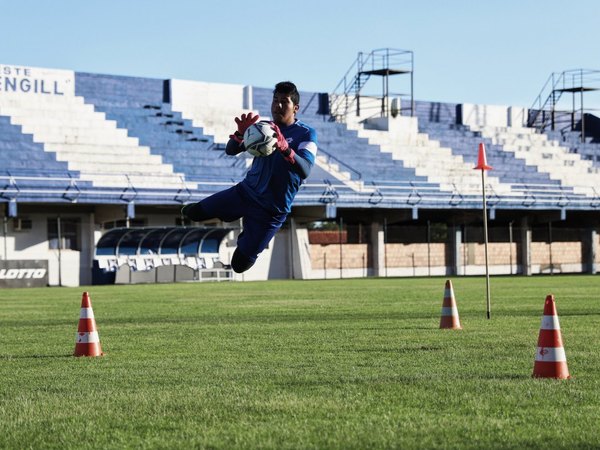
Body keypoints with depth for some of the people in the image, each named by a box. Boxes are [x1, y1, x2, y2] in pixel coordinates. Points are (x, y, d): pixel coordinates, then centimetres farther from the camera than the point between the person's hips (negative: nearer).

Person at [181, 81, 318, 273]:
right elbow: (230, 150, -2)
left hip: (272, 211, -5)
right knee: (194, 212, -5)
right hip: (246, 191, 5)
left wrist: (285, 148, -46)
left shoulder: (306, 133, -11)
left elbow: (305, 171, -27)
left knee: (239, 265, -1)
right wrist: (241, 133, -25)